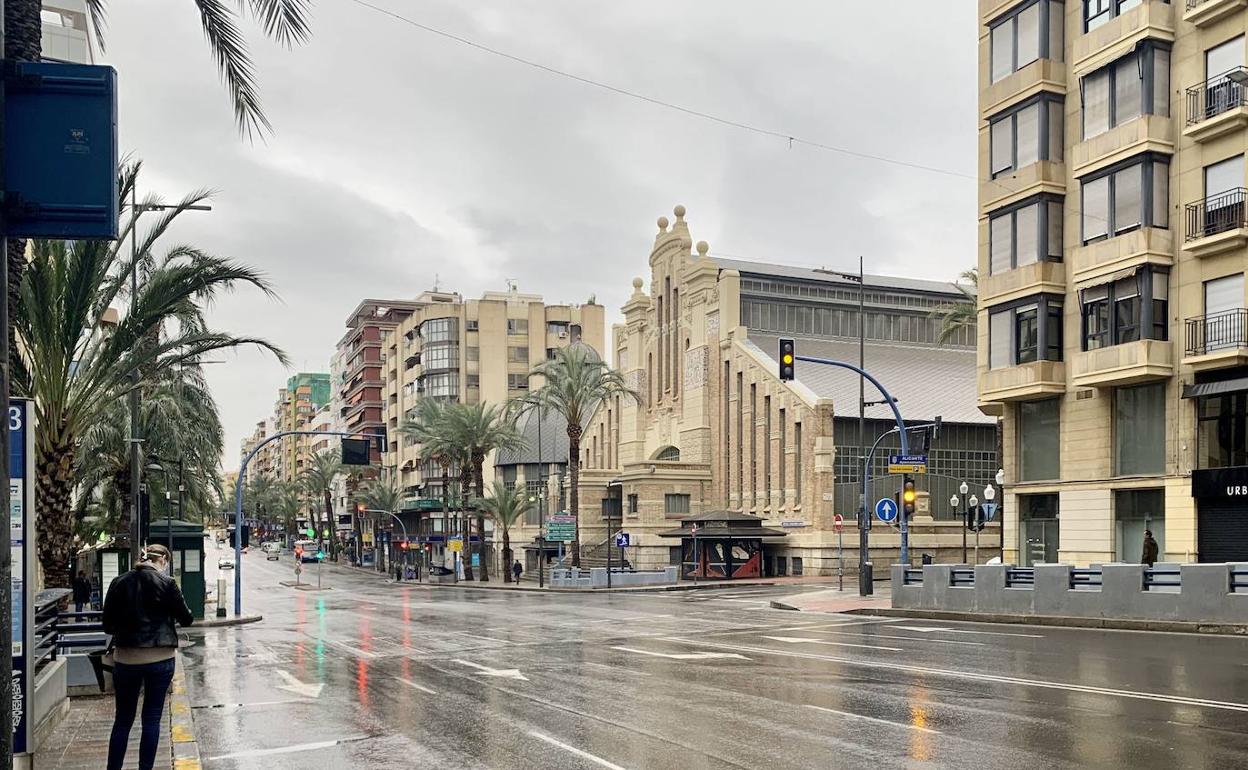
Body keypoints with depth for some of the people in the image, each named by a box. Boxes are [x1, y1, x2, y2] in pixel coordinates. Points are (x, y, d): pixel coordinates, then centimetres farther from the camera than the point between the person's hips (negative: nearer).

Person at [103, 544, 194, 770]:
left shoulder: (119, 583, 2)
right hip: (160, 658, -2)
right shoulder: (166, 583, -8)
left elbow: (108, 625, 6)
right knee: (152, 719, 7)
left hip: (125, 659, 3)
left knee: (123, 719, 14)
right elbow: (186, 618, 0)